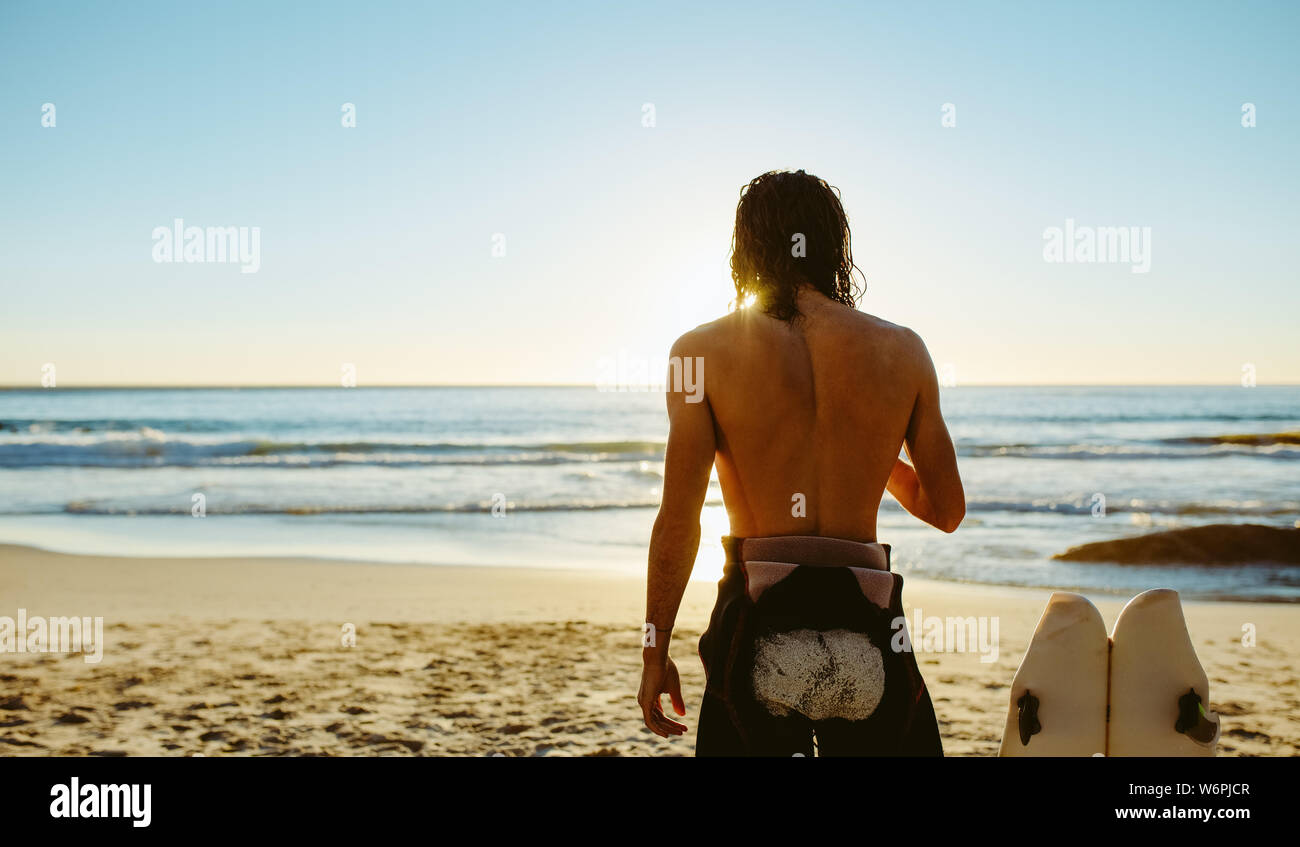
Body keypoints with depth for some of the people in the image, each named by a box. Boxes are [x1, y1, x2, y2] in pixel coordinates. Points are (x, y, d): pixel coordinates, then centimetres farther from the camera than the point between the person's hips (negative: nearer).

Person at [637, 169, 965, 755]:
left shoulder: (704, 351, -3)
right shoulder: (902, 351, 3)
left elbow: (678, 521, -6)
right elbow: (946, 510, 11)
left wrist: (655, 651, 4)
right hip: (866, 616, 2)